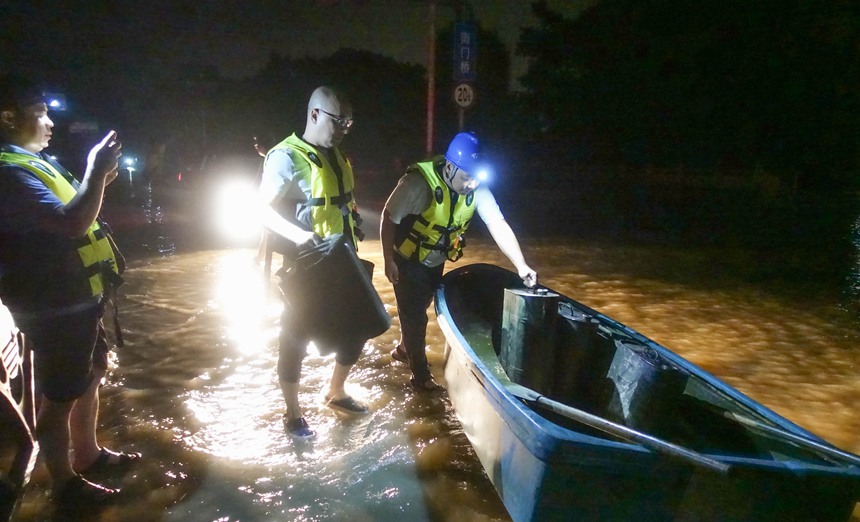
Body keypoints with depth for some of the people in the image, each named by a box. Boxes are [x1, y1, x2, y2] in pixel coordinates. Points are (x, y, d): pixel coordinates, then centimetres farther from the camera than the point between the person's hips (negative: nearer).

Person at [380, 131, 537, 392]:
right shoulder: (419, 182, -31)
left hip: (436, 262, 6)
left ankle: (403, 349, 48)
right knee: (414, 315, 1)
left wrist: (521, 265, -26)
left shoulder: (477, 189, -17)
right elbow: (388, 218, -20)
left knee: (419, 310, 23)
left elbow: (498, 225, -19)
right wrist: (388, 261, -17)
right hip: (407, 261, -5)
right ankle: (420, 377, 17)